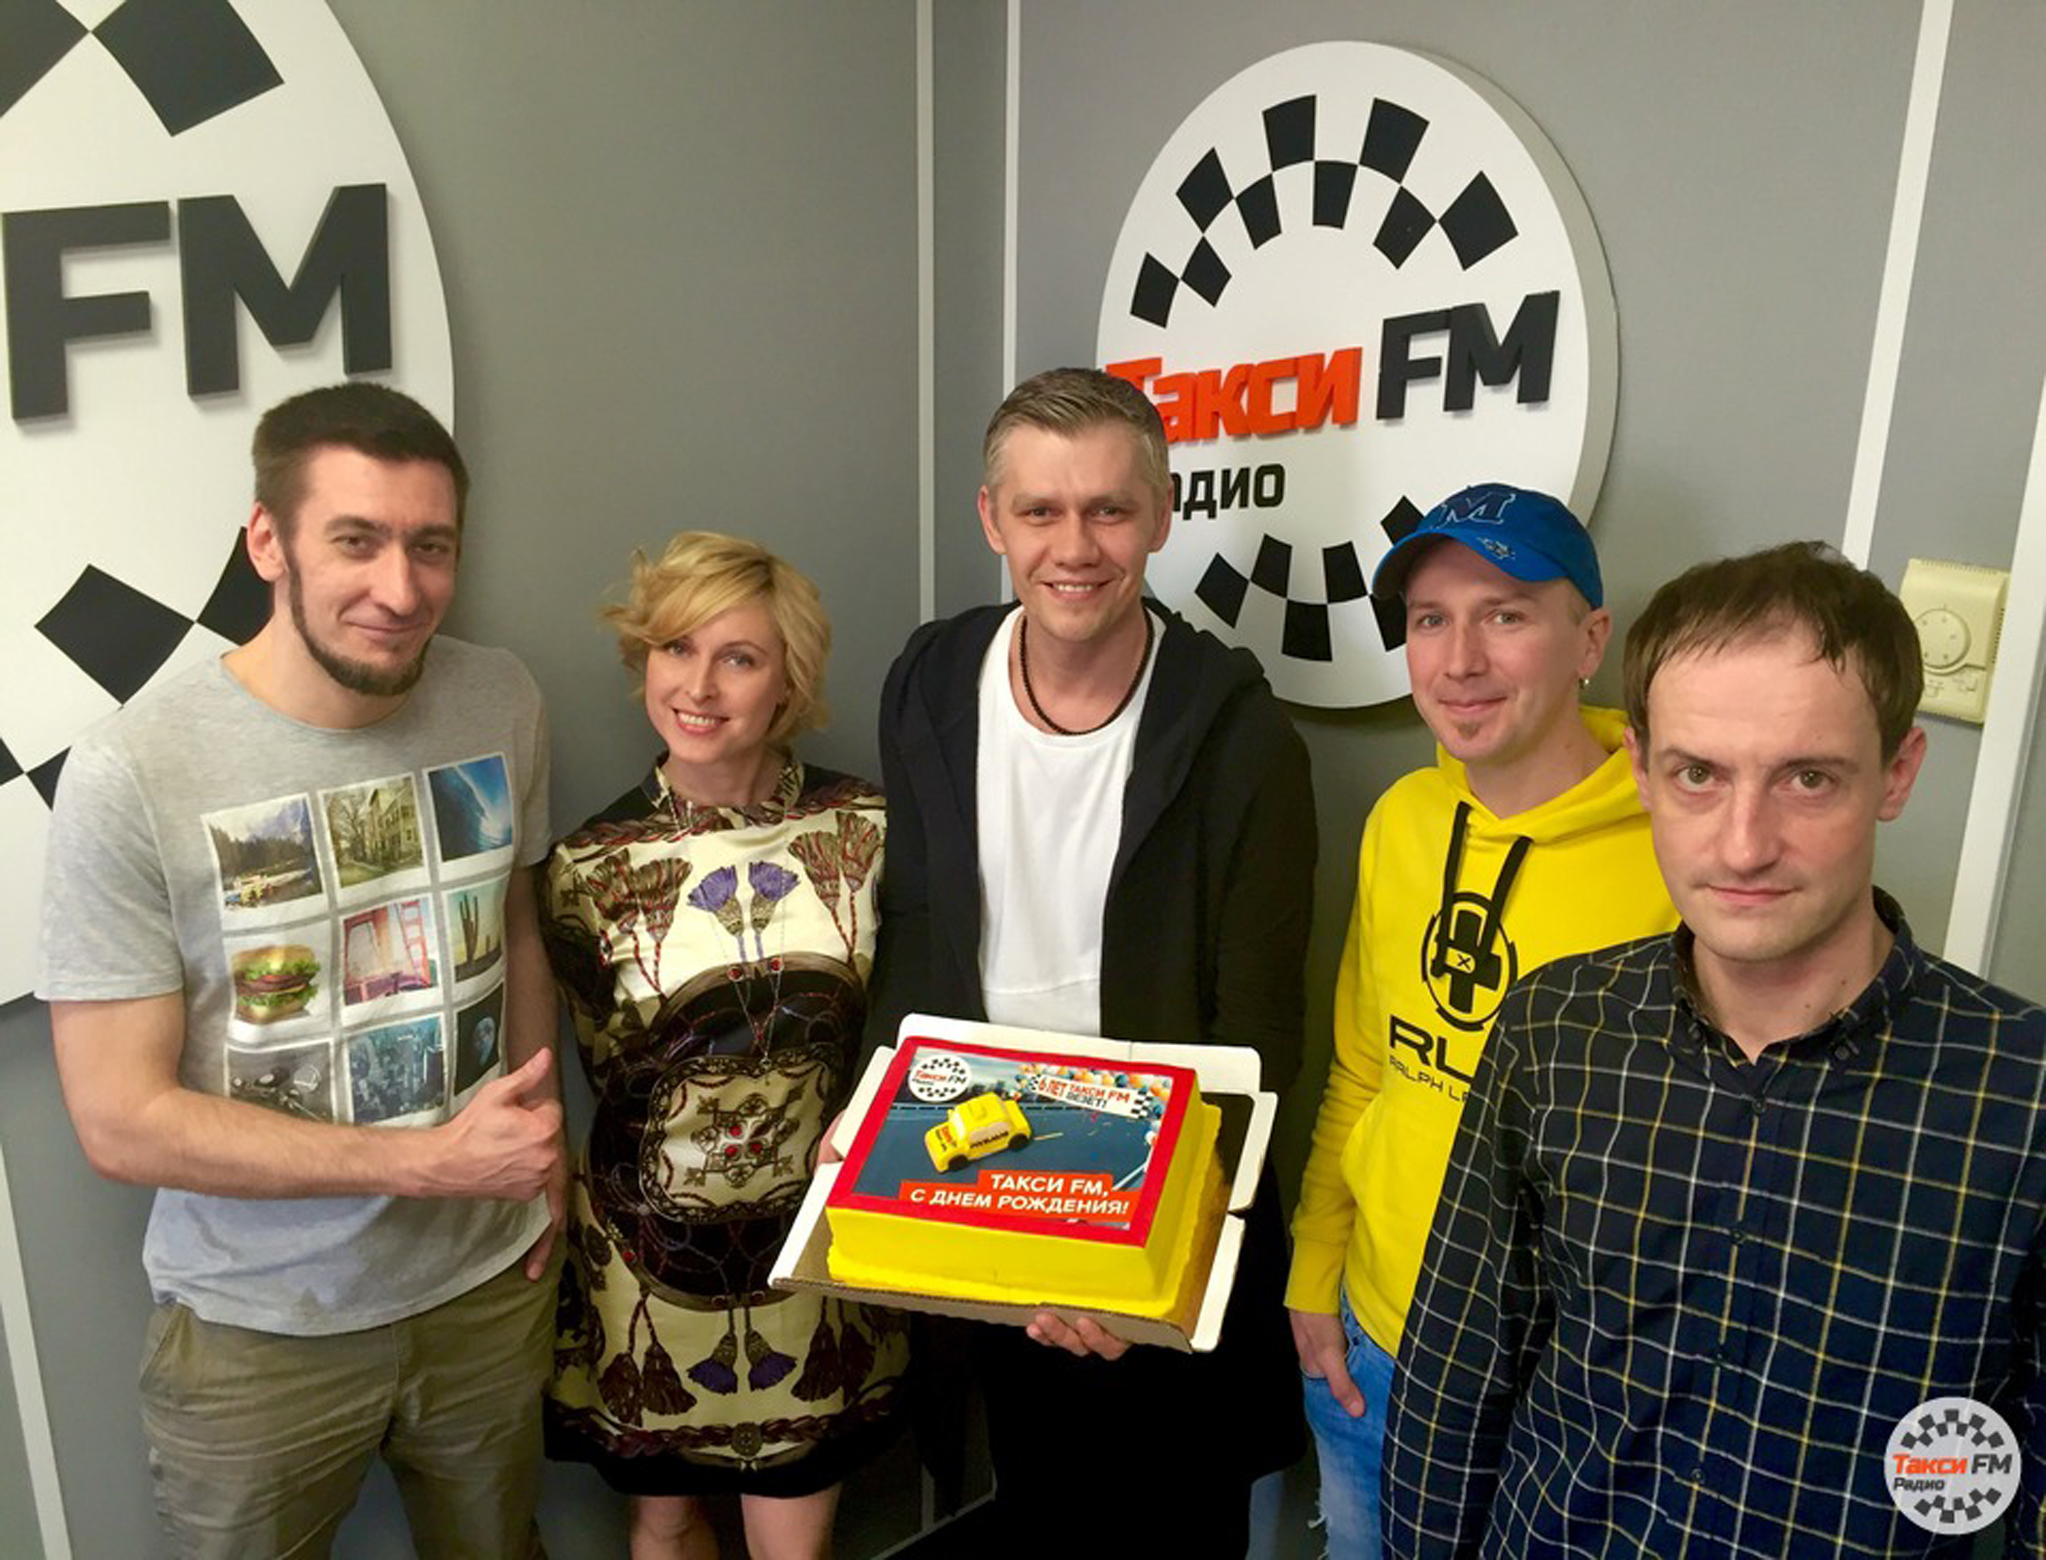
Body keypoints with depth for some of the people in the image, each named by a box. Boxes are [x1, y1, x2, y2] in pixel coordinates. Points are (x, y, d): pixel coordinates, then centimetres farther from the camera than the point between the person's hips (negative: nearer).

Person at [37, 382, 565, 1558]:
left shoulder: (503, 704, -9)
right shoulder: (132, 774, -21)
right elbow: (120, 1120, -18)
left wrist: (542, 1149, 3)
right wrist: (431, 1161, -21)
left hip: (494, 1282, 4)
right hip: (262, 1329, -3)